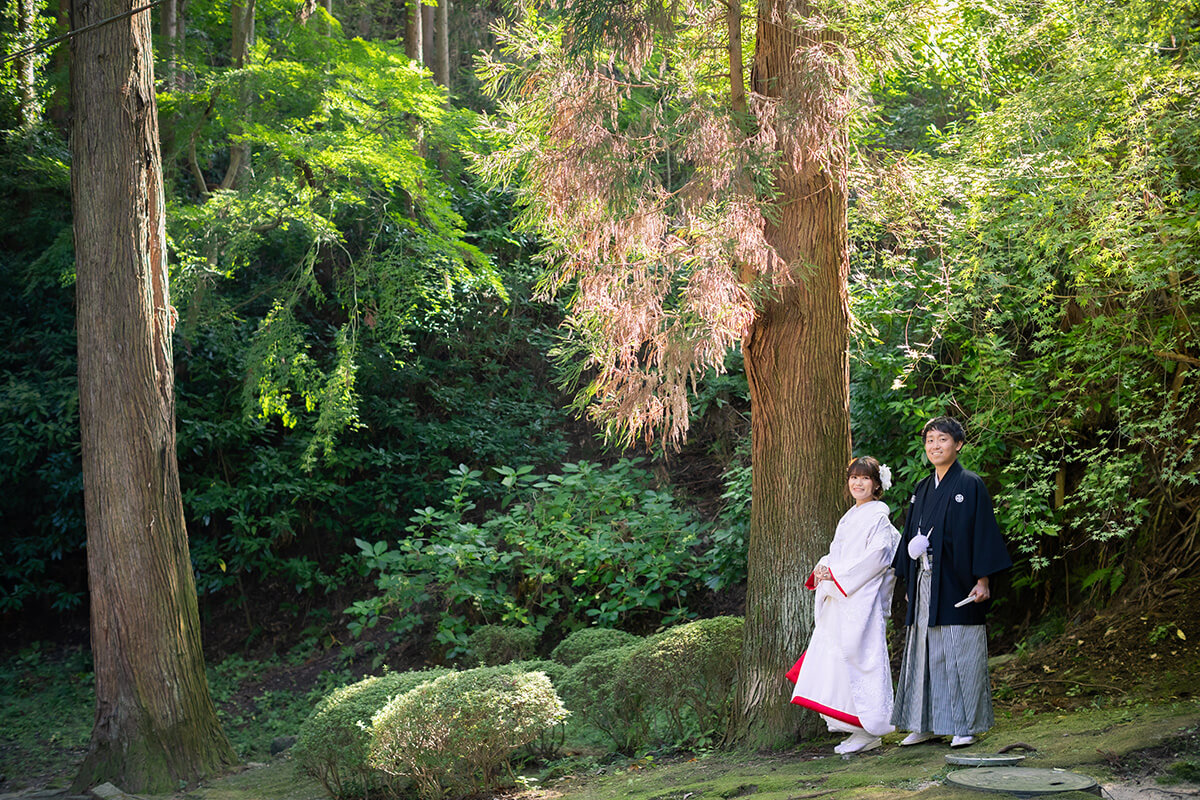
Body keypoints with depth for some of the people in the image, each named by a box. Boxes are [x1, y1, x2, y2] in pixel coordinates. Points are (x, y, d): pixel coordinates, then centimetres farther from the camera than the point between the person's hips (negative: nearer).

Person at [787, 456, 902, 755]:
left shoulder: (878, 517, -6)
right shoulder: (849, 517, 20)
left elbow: (876, 557, -16)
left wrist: (837, 573, -16)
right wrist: (823, 568, 1)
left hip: (862, 600, -9)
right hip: (839, 600, 9)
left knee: (859, 658, -9)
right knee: (835, 658, 6)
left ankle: (869, 731, -4)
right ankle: (857, 729, 11)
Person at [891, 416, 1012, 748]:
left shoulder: (970, 486, -3)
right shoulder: (922, 490, 15)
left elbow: (983, 534, -7)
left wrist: (982, 580, -13)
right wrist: (909, 581, 13)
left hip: (956, 584, -6)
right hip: (925, 584, 6)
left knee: (960, 653, -2)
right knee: (925, 652, 7)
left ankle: (966, 726, 5)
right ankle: (925, 724, 14)